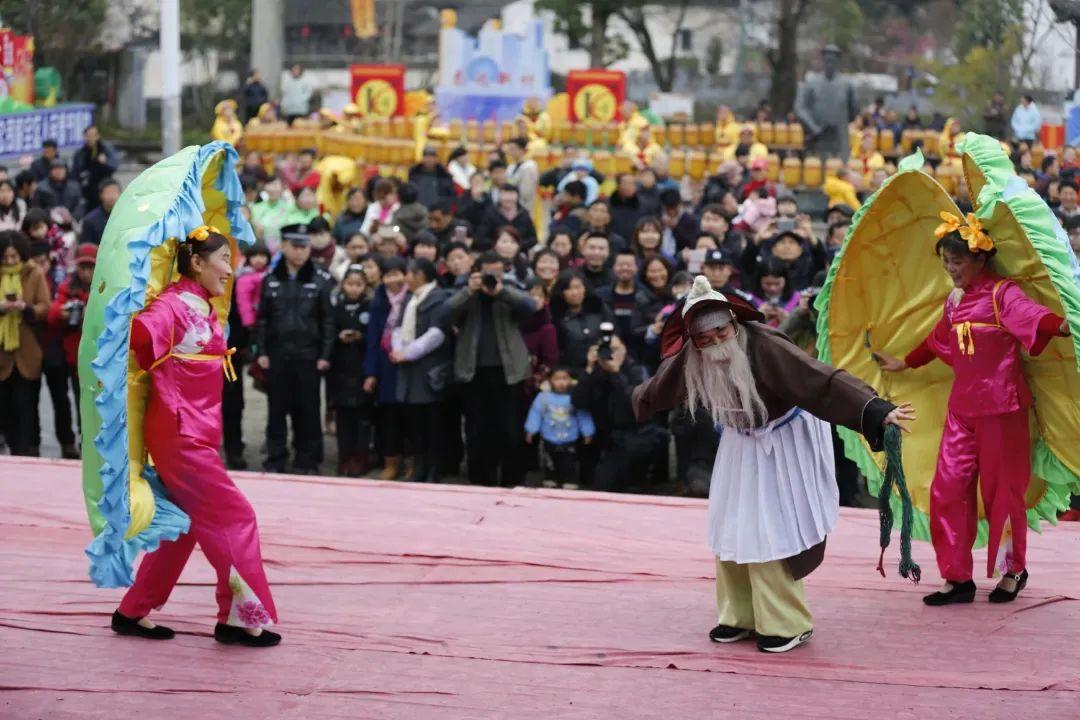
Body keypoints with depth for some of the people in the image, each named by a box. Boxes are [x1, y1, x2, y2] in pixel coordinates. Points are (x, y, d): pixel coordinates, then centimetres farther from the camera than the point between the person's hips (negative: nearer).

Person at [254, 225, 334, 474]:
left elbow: (328, 321, 0)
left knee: (308, 412, 2)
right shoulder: (270, 279, 7)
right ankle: (275, 460, 12)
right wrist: (261, 352, 1)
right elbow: (261, 319, 8)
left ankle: (307, 461, 9)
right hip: (277, 356, 2)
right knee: (277, 410, 6)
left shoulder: (321, 281, 0)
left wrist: (325, 355, -5)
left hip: (308, 357, -2)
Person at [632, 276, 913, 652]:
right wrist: (641, 399, 32)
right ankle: (740, 615, 22)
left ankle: (787, 623, 4)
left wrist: (877, 411, -53)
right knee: (732, 528, 8)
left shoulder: (762, 347, -34)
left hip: (785, 442, -6)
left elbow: (822, 381, -43)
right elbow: (662, 387, 10)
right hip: (741, 443, 6)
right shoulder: (689, 361, -16)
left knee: (772, 531, -7)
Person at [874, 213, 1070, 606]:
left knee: (1002, 488, 4)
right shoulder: (955, 301, 13)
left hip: (1002, 407, -7)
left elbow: (1030, 314, -28)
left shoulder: (1002, 294, -9)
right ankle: (958, 577, 6)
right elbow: (937, 341, 30)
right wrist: (904, 364, 44)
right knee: (948, 489, 0)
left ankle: (1013, 570, 22)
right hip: (963, 407, 7)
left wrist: (1061, 325, -49)